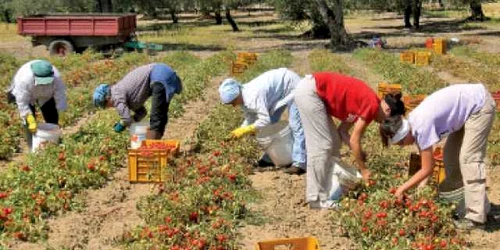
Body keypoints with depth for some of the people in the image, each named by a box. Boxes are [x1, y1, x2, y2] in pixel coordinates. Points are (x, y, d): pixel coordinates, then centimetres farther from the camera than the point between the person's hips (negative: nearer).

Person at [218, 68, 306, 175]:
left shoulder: (254, 96, -34)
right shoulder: (244, 97, -5)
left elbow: (265, 120, -36)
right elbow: (251, 118, 5)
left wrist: (243, 130, -30)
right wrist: (238, 132, -10)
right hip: (280, 91, 10)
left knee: (296, 126, -16)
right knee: (271, 125, 13)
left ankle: (300, 164, -18)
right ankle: (269, 158, 21)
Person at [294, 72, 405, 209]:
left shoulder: (367, 102, 14)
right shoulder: (372, 106, -12)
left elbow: (343, 130, 14)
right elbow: (354, 140, -10)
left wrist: (358, 153, 6)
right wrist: (364, 170, -1)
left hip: (309, 89, 10)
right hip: (309, 92, -10)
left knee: (333, 142, 13)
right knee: (322, 146, -6)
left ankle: (330, 189, 17)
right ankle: (317, 198, -1)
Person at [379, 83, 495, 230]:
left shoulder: (422, 127, -27)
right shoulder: (413, 121, -1)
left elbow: (427, 169, -19)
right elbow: (426, 163, 8)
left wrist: (403, 189, -12)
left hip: (480, 104, -10)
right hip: (469, 102, 10)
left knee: (469, 159, -13)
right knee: (451, 154, 14)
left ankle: (476, 218, -12)